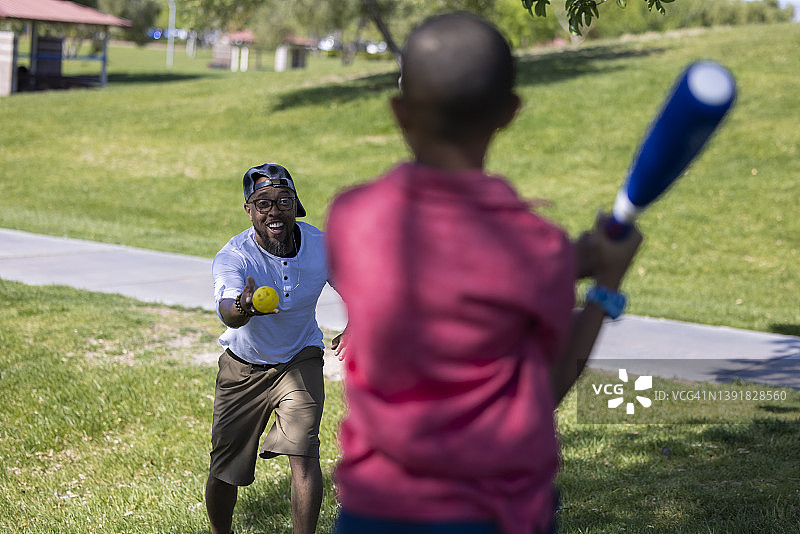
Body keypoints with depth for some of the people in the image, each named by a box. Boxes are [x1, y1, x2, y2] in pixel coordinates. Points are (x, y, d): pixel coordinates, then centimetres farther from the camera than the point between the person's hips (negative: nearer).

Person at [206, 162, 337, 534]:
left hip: (299, 362, 1)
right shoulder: (232, 257, -26)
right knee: (223, 472, 7)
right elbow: (226, 308, -48)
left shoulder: (321, 246, -17)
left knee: (304, 458, -20)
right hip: (242, 367, 0)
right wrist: (242, 309, -70)